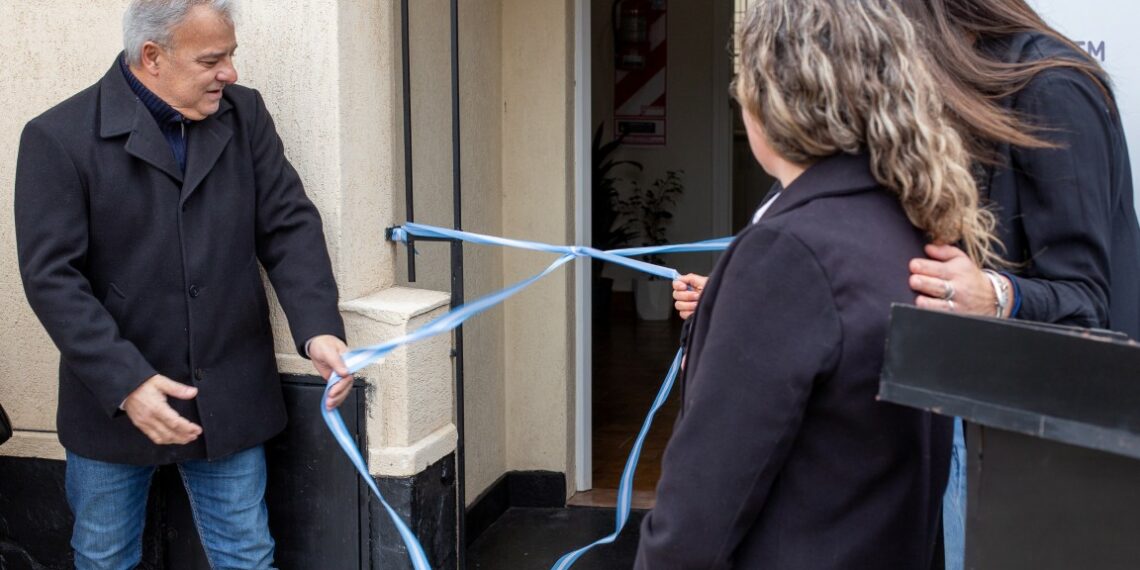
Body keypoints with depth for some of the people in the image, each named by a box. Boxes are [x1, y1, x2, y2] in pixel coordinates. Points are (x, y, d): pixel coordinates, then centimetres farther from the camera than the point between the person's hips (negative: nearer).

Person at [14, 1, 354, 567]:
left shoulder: (245, 114, 2)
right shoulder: (57, 137, -11)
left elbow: (288, 226, 0)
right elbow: (52, 276, -14)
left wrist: (319, 327, -17)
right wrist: (125, 382, -22)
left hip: (230, 402, 3)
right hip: (113, 402, -2)